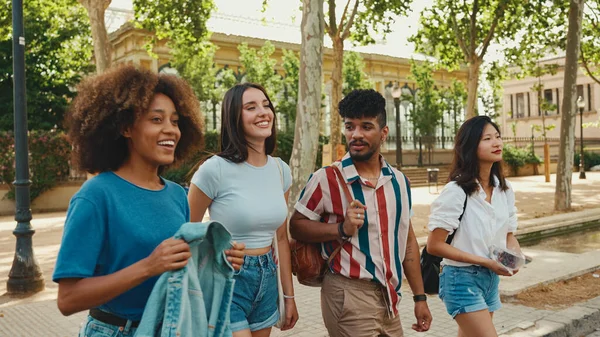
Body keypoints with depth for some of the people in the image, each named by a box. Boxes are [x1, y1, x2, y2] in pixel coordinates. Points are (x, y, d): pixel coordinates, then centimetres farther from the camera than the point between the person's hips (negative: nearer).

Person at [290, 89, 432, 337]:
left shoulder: (399, 181, 6)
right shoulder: (326, 179, -11)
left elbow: (407, 240, 13)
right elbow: (296, 226, -6)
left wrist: (420, 297, 12)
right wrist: (342, 229, -21)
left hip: (389, 298, 6)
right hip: (349, 297, -5)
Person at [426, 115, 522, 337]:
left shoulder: (505, 189, 3)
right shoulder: (457, 191, -17)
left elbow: (509, 235, 13)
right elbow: (434, 245, -17)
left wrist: (515, 256, -9)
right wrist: (485, 261, -18)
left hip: (491, 278, 7)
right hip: (462, 279, -7)